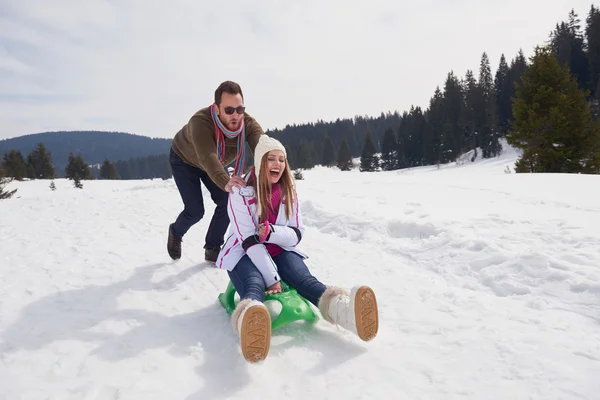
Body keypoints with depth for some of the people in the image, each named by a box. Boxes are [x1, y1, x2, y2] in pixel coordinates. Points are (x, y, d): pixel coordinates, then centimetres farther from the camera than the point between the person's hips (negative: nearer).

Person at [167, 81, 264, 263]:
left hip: (215, 164, 4)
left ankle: (212, 249, 12)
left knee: (226, 203, -9)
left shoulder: (249, 123, -31)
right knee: (195, 211, -9)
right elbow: (208, 157, -58)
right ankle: (175, 233, 27)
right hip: (184, 160, -4)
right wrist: (225, 182, -77)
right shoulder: (200, 121, -43)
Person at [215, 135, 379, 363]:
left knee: (303, 279, -28)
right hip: (245, 254, -3)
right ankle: (249, 323, -72)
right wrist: (272, 278, -27)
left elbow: (296, 234, -3)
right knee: (255, 285, -37)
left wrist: (271, 232, -26)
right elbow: (249, 240, -20)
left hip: (279, 251, 3)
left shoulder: (289, 190, 1)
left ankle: (344, 310, -58)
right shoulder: (241, 191, -13)